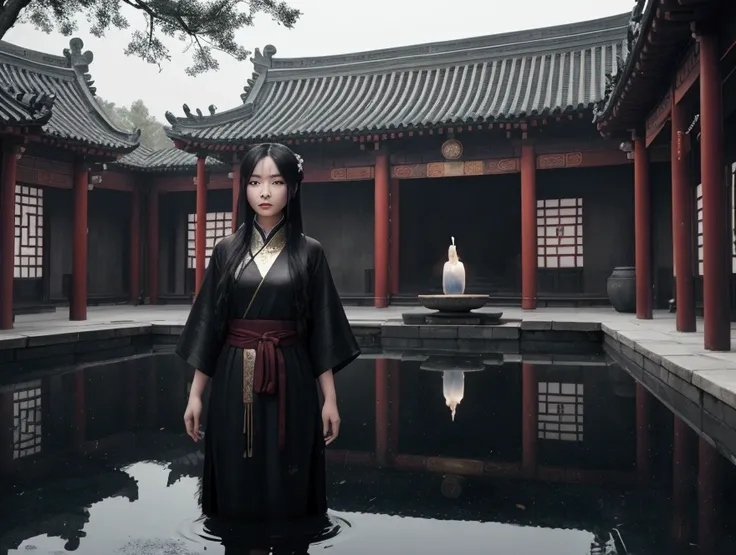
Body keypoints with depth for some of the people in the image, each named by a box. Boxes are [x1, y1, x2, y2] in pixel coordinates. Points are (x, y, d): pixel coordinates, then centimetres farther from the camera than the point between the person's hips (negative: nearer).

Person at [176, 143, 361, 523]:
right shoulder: (227, 251, 4)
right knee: (237, 487, 9)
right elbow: (209, 325, 6)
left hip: (289, 381, -1)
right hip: (234, 381, 1)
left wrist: (330, 399, -2)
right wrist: (195, 394, 3)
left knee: (287, 488, 7)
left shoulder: (309, 252, 1)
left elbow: (321, 330, 0)